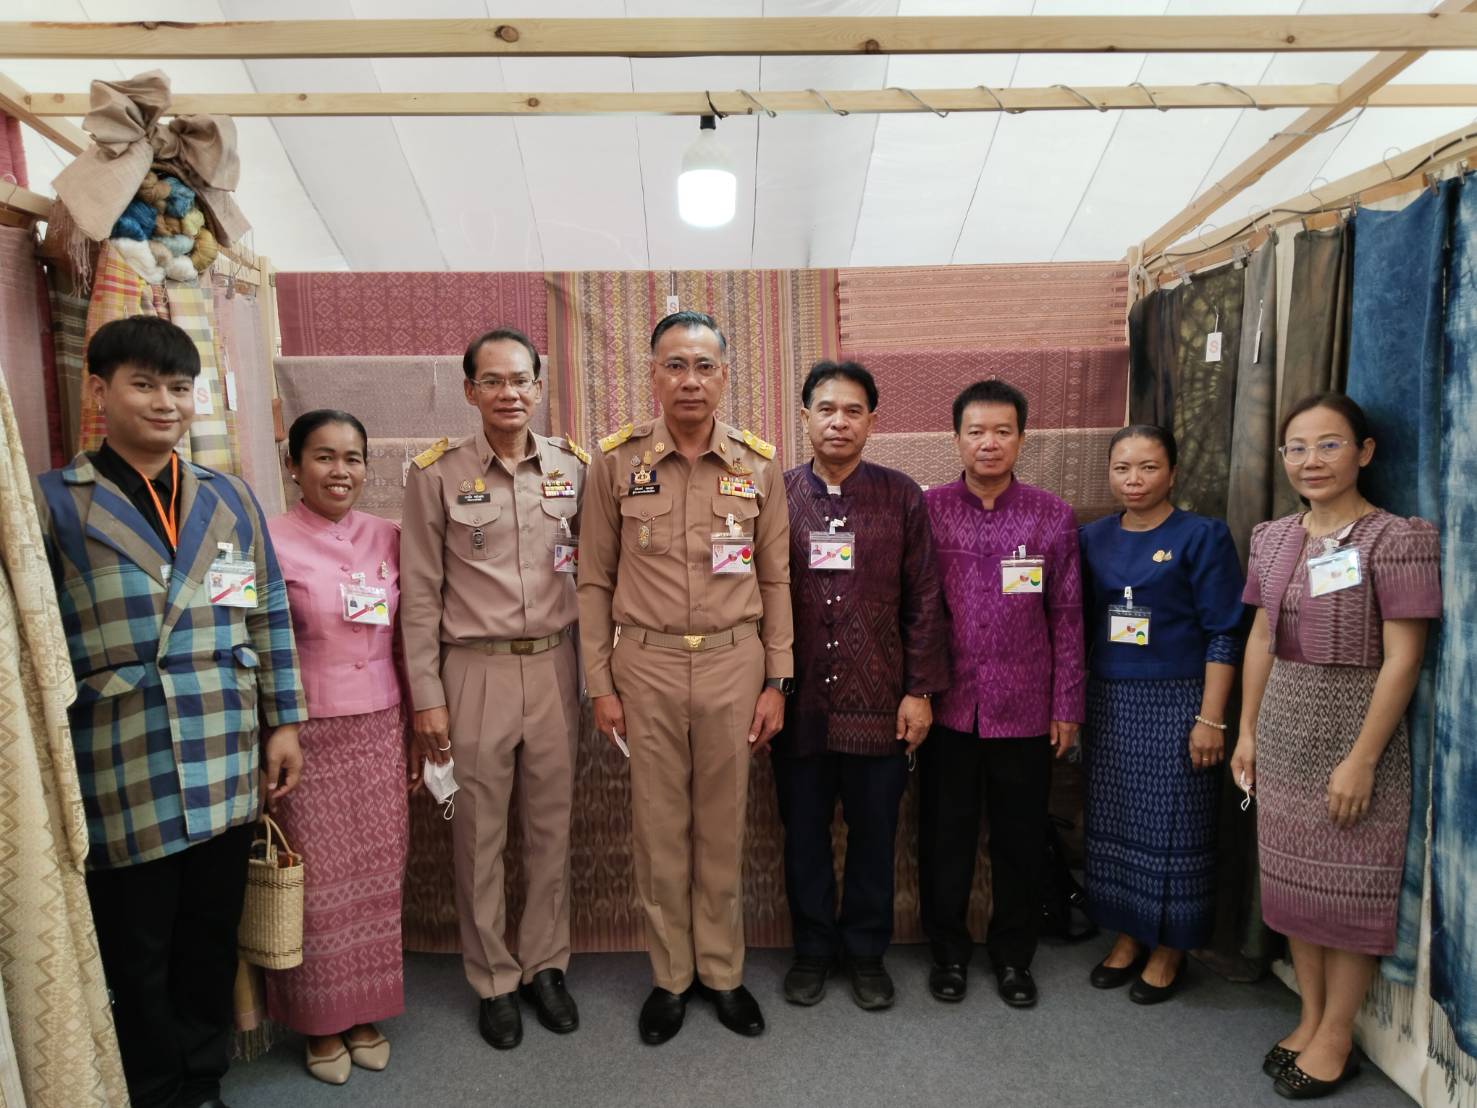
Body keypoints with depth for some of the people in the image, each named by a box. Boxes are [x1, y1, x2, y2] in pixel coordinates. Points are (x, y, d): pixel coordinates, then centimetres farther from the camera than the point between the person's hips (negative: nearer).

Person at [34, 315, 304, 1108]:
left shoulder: (230, 498, 7)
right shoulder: (51, 502, -3)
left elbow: (270, 616, 9)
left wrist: (283, 722, 6)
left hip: (227, 767, 3)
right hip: (122, 773, -3)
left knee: (213, 938, 17)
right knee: (137, 954, 13)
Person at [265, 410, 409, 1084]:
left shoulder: (386, 537, 4)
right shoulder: (271, 542, -7)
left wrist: (417, 723, 11)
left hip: (381, 727, 4)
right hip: (309, 732, -3)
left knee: (377, 874, 12)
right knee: (317, 882, 8)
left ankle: (364, 1011, 32)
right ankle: (320, 1021, 30)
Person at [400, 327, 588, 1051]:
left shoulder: (572, 469, 4)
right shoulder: (437, 475, -3)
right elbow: (420, 595, -1)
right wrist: (425, 697, -4)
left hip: (554, 666, 2)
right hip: (474, 671, -2)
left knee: (551, 826, 12)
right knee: (479, 835, 9)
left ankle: (544, 964, 32)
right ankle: (493, 980, 29)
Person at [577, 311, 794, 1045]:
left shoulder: (758, 464, 1)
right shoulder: (616, 461, -2)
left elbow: (775, 580, 4)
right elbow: (595, 581, 1)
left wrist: (776, 682, 2)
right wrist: (600, 685, -1)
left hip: (734, 663, 1)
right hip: (647, 663, 0)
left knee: (723, 825, 12)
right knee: (659, 827, 11)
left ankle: (722, 971, 32)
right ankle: (670, 975, 31)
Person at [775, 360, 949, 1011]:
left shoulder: (902, 498, 0)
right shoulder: (775, 496, 1)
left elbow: (923, 602, 0)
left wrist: (920, 691, -3)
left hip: (878, 701, 0)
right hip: (798, 700, 1)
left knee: (874, 833, 12)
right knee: (804, 832, 13)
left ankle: (866, 952, 33)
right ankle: (812, 949, 34)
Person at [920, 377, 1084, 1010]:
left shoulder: (1052, 516, 1)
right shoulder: (927, 509, -1)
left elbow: (1066, 617, 3)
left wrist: (1067, 706, 2)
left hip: (1024, 708, 1)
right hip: (947, 704, 0)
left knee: (1020, 838, 12)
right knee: (944, 834, 11)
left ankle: (1013, 953, 34)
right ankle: (949, 949, 32)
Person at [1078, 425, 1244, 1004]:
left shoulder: (1202, 536, -6)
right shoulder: (1093, 538, 7)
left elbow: (1224, 635, -8)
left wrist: (1211, 719, -13)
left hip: (1176, 702, -4)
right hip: (1109, 702, 4)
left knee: (1171, 824, 5)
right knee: (1113, 823, 11)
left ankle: (1169, 947, 22)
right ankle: (1127, 935, 28)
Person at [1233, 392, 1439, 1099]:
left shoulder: (1397, 539, -11)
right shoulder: (1273, 538, 6)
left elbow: (1402, 658, -14)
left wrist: (1362, 759, -17)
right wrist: (1247, 732, 9)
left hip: (1356, 724, -6)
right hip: (1283, 724, 6)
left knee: (1349, 886, 5)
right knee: (1292, 876, 13)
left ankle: (1336, 1038, 22)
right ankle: (1310, 1018, 30)